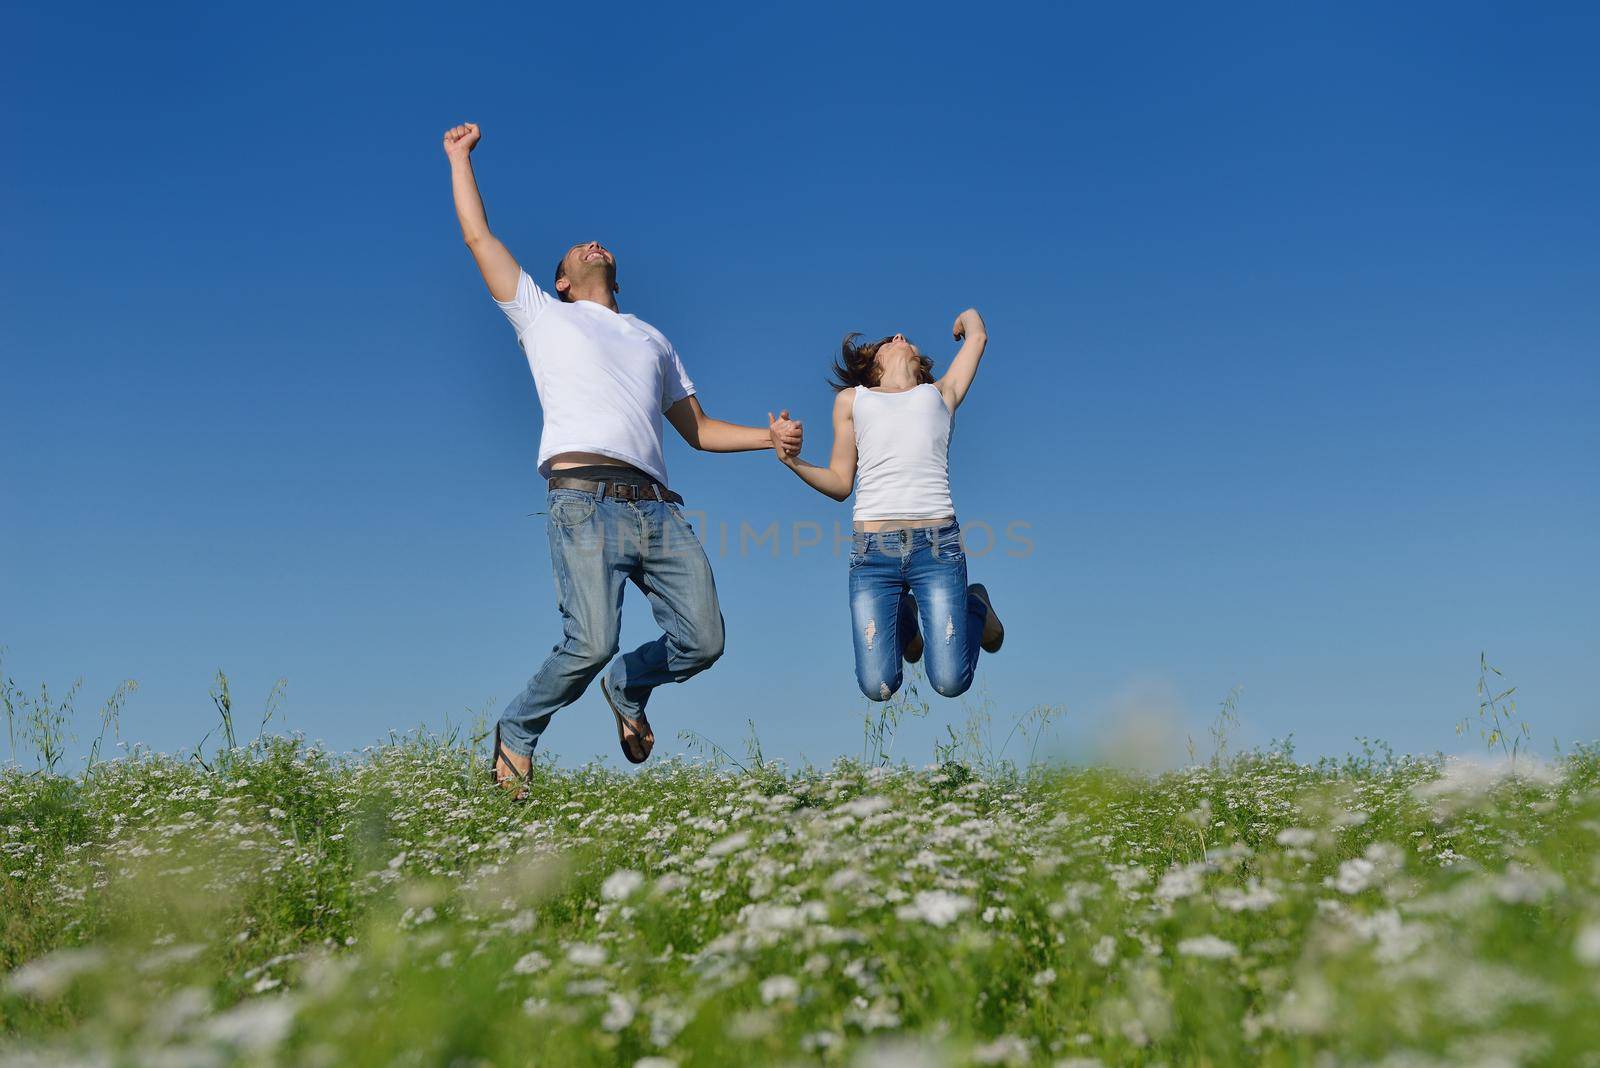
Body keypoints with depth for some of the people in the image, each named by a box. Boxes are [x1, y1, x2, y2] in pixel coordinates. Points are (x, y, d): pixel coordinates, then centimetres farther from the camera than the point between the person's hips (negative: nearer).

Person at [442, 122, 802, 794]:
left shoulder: (652, 338, 34)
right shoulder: (542, 314, 24)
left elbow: (698, 429, 31)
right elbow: (479, 236, 21)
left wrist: (771, 436, 16)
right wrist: (460, 158, 30)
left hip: (658, 506, 5)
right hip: (585, 497, -4)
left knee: (702, 642, -7)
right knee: (591, 642, -21)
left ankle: (628, 688, 25)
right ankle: (517, 733, 8)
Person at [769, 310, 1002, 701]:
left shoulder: (940, 393, 24)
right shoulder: (852, 399, 23)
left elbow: (977, 337, 25)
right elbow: (840, 483, 18)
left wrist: (967, 317, 47)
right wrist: (793, 460, 1)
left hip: (937, 543, 0)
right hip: (873, 549, 1)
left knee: (951, 682, -7)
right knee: (878, 688, -6)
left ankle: (974, 607, 25)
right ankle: (905, 618, 26)